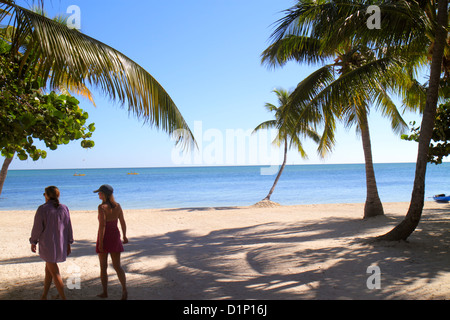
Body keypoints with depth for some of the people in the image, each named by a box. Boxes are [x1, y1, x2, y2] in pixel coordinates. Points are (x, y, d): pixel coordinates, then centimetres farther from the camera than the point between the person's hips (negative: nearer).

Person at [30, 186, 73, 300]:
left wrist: (33, 242, 5)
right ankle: (44, 296, 29)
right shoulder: (64, 208, 2)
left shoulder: (42, 209, -12)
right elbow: (68, 227, 4)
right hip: (61, 244, 5)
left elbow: (37, 228, -9)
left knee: (54, 272, 0)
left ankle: (63, 298, -1)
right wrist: (68, 244, 11)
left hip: (47, 243, -5)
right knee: (48, 269, 21)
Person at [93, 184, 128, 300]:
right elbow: (123, 222, 6)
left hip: (104, 237, -5)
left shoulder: (102, 207, -15)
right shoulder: (117, 206, 2)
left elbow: (102, 225, -20)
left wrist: (100, 242, -17)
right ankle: (124, 289, -8)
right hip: (115, 236, 5)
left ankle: (105, 292, 19)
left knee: (103, 266, 11)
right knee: (117, 266, 8)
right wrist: (124, 236, 18)